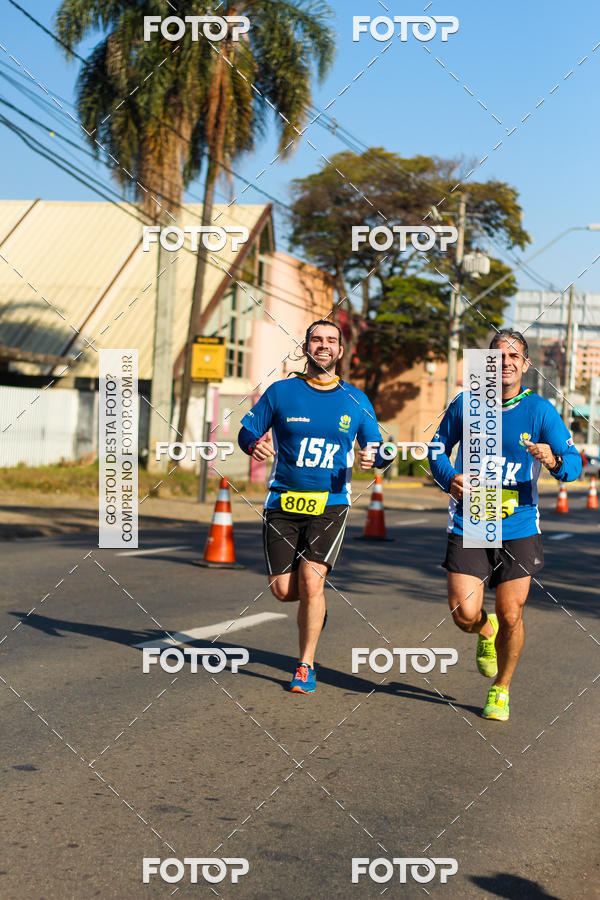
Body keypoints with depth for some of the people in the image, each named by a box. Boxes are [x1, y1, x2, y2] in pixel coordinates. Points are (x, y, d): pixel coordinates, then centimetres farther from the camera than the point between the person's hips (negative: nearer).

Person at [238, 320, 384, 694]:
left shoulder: (356, 400, 6)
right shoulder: (281, 392, 3)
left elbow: (377, 447, 13)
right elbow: (247, 430, 8)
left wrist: (374, 455, -11)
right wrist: (255, 443, -15)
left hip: (330, 505, -1)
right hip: (284, 501, 1)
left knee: (311, 580, -16)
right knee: (283, 590, -3)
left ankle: (306, 666, 1)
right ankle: (315, 604, 35)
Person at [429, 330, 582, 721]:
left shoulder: (541, 410, -5)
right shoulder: (465, 404, -1)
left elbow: (575, 464, -8)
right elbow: (438, 448, 12)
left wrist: (554, 460, -32)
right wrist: (449, 478, -9)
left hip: (518, 528, 0)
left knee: (510, 616, 0)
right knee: (464, 614, -9)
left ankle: (501, 692, 25)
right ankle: (486, 633, 30)